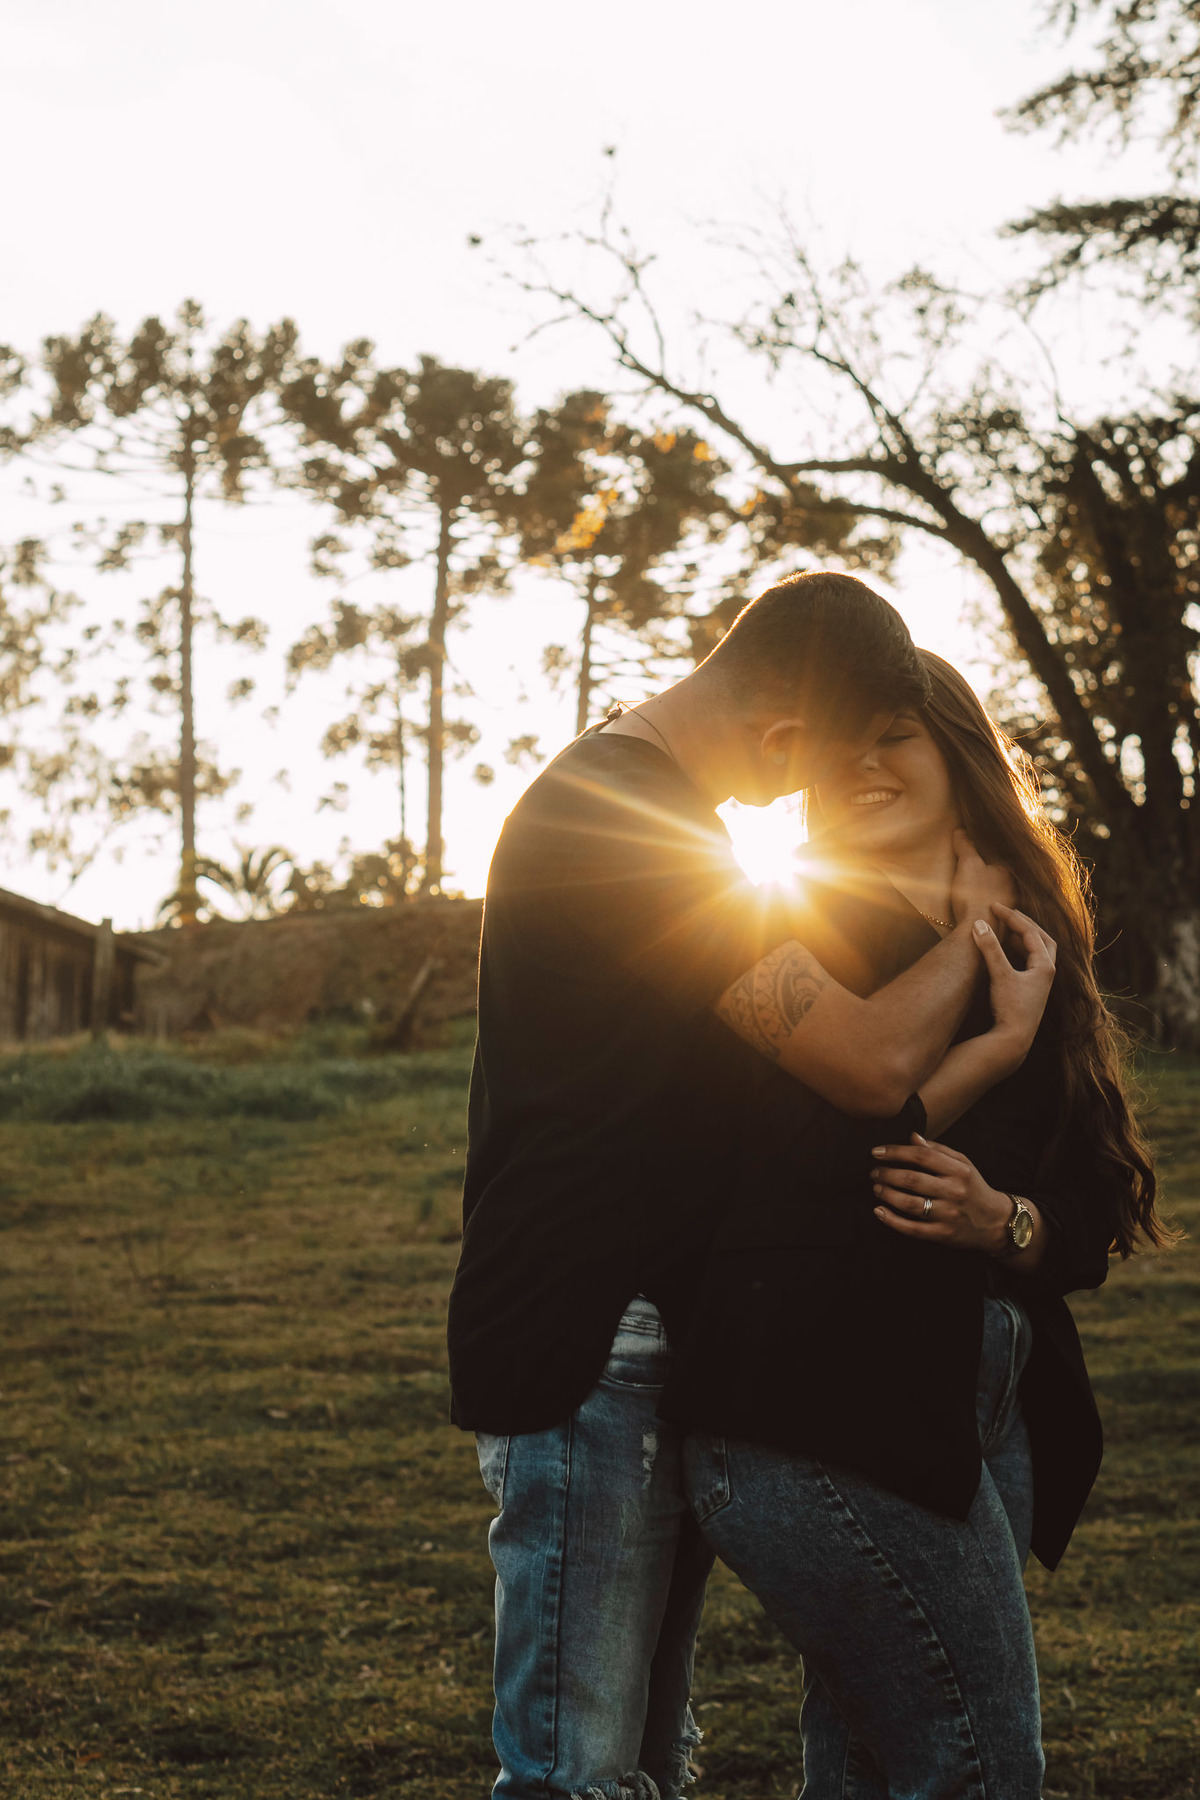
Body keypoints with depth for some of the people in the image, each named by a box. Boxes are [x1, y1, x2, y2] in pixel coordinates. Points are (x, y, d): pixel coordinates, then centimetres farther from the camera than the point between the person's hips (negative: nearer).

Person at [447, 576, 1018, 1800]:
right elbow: (874, 1062, -22)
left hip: (654, 1345, 11)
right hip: (586, 1359, -11)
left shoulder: (631, 804, 15)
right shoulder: (622, 820, -19)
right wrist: (974, 923, -5)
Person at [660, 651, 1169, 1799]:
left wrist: (1004, 1223, -10)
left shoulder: (1030, 955, 17)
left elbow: (1097, 1218, 12)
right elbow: (812, 1171, -13)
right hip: (831, 1414, -6)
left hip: (991, 1401, 6)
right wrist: (1001, 1042, -9)